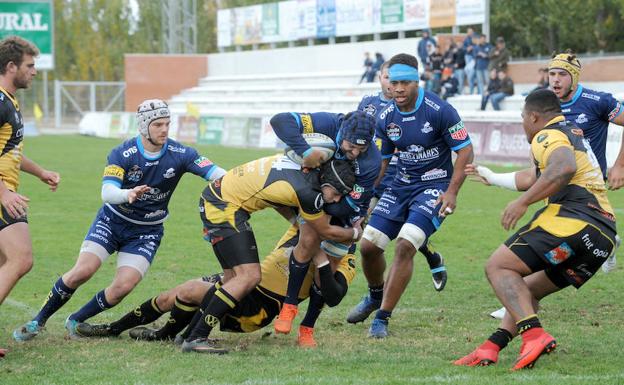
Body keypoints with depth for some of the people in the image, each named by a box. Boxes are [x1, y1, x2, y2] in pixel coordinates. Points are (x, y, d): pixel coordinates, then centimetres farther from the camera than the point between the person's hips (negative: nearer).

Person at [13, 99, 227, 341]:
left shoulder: (180, 154, -14)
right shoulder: (122, 154, -18)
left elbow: (216, 173, -19)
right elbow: (107, 192, -29)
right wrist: (128, 194, -50)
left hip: (147, 232, 2)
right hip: (112, 221, -2)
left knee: (124, 286, -15)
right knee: (82, 271, -16)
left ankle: (76, 321, 9)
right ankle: (39, 321, 3)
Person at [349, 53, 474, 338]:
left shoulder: (439, 111, -16)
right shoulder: (386, 118, -1)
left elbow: (465, 151, -10)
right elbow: (381, 160, 11)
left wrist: (451, 192, -17)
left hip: (434, 187, -5)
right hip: (400, 186, 5)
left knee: (405, 246, -22)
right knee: (368, 245, -1)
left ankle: (382, 318, -13)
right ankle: (376, 296, 31)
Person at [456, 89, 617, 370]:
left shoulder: (548, 136, 0)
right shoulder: (574, 134, 31)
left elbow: (564, 168, -24)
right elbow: (537, 178, 43)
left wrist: (522, 202, -21)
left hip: (573, 218, -10)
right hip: (605, 234, 10)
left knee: (498, 267, -7)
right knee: (529, 289, 20)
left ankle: (534, 334, -26)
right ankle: (492, 347, 6)